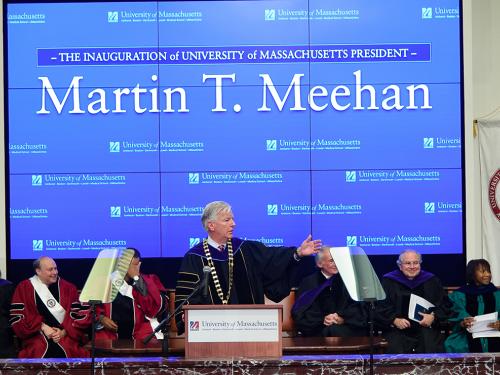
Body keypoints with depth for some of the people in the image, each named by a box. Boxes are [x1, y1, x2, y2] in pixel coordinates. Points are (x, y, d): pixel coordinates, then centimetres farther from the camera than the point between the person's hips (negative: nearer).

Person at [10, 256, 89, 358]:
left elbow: (78, 314, 8)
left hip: (66, 336, 1)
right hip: (36, 337, -1)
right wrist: (42, 327, -8)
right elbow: (17, 316, 2)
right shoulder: (24, 288, 10)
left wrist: (64, 332, -8)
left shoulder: (68, 288, 14)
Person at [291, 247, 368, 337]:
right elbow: (299, 312, 1)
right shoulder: (309, 282, 12)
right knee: (328, 331, -33)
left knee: (335, 330, -32)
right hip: (320, 329, 0)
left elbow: (357, 306, 6)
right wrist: (322, 319, -15)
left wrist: (343, 317, -14)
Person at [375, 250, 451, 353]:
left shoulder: (431, 281, 15)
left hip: (425, 328, 1)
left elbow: (444, 305, 13)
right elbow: (380, 308, 4)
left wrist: (433, 317, -7)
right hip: (397, 329, -1)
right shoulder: (388, 282, 9)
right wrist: (394, 320, -13)